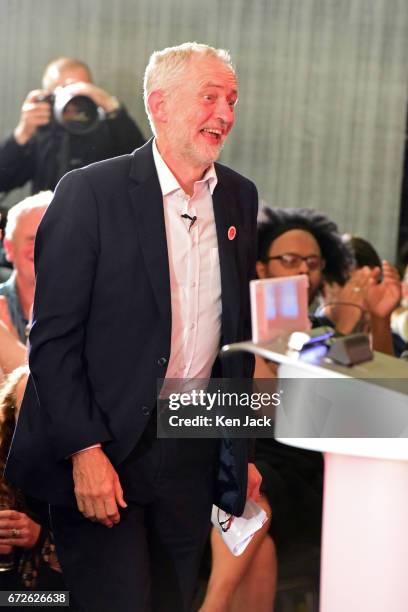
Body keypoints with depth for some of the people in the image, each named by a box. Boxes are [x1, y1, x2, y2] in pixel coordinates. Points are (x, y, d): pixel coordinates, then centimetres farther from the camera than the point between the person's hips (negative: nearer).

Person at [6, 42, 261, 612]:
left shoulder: (240, 197, 8)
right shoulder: (90, 192, -10)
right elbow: (52, 336, -11)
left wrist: (240, 450, 14)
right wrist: (85, 451, -16)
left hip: (194, 455, 5)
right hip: (101, 448, -5)